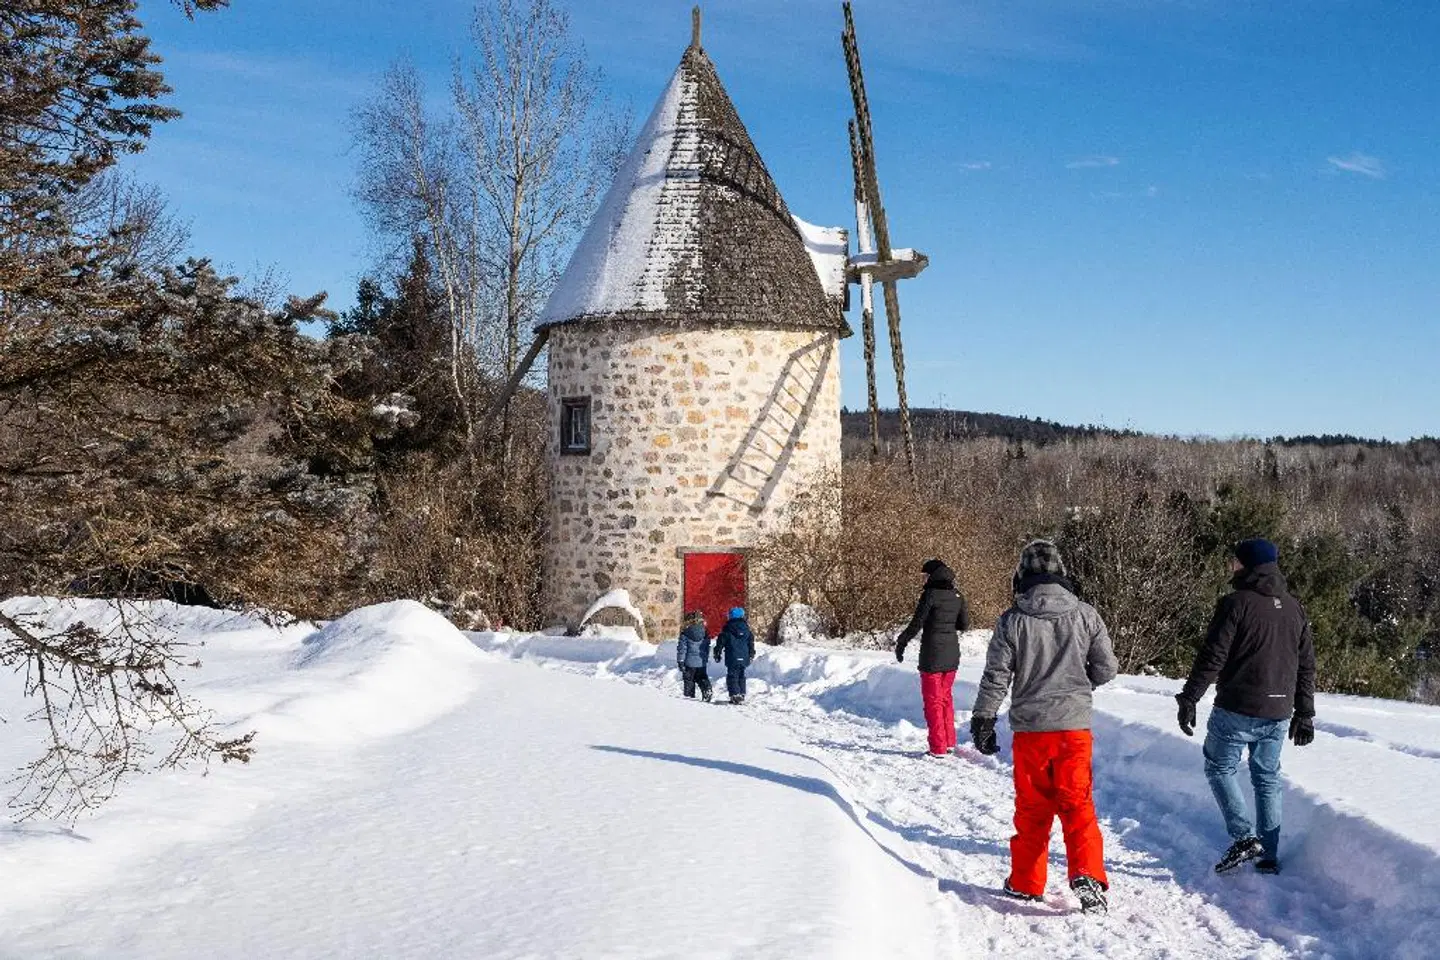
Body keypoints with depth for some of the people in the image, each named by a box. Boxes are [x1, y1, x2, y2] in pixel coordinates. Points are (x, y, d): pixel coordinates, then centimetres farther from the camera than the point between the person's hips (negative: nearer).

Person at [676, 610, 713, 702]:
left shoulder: (685, 634, -11)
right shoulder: (705, 633, 3)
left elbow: (682, 648, -10)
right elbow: (707, 648, 12)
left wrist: (680, 662, -5)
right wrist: (705, 658, 23)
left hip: (689, 662, -3)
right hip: (701, 663, 4)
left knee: (689, 680, 9)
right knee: (702, 678, 14)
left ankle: (689, 696, 9)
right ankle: (707, 690, -9)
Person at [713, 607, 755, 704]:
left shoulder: (727, 628, -5)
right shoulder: (746, 628, 8)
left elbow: (721, 642, -2)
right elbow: (751, 642, 15)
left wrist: (717, 654, 8)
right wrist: (751, 654, 26)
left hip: (732, 659, -4)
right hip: (744, 658, 4)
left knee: (732, 676, -3)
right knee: (741, 676, 15)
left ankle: (735, 695, -15)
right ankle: (742, 695, 15)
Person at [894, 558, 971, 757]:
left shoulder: (930, 594, -14)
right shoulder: (957, 596, 5)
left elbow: (916, 623, -14)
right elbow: (964, 625, 8)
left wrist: (901, 643, -3)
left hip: (932, 655, -6)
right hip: (952, 655, 6)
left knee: (933, 700, 3)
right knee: (946, 697, 19)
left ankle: (938, 748, 4)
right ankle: (949, 742, 24)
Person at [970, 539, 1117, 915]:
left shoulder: (1012, 621, -6)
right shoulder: (1085, 615, -2)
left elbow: (996, 676, -5)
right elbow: (1106, 668, 3)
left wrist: (983, 719, 4)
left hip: (1030, 727, 0)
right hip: (1075, 725, 0)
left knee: (1032, 807, 12)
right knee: (1077, 803, 5)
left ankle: (1026, 882, 20)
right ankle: (1087, 875, -12)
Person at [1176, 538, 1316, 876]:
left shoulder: (1236, 603, -11)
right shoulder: (1294, 608, 10)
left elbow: (1212, 658, -15)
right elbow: (1306, 665, 14)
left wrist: (1189, 699, -10)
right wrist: (1304, 714, 21)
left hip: (1237, 709, -6)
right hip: (1278, 712, 6)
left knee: (1220, 768, 10)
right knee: (1267, 778, 15)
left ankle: (1244, 837, -3)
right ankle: (1269, 856, 15)